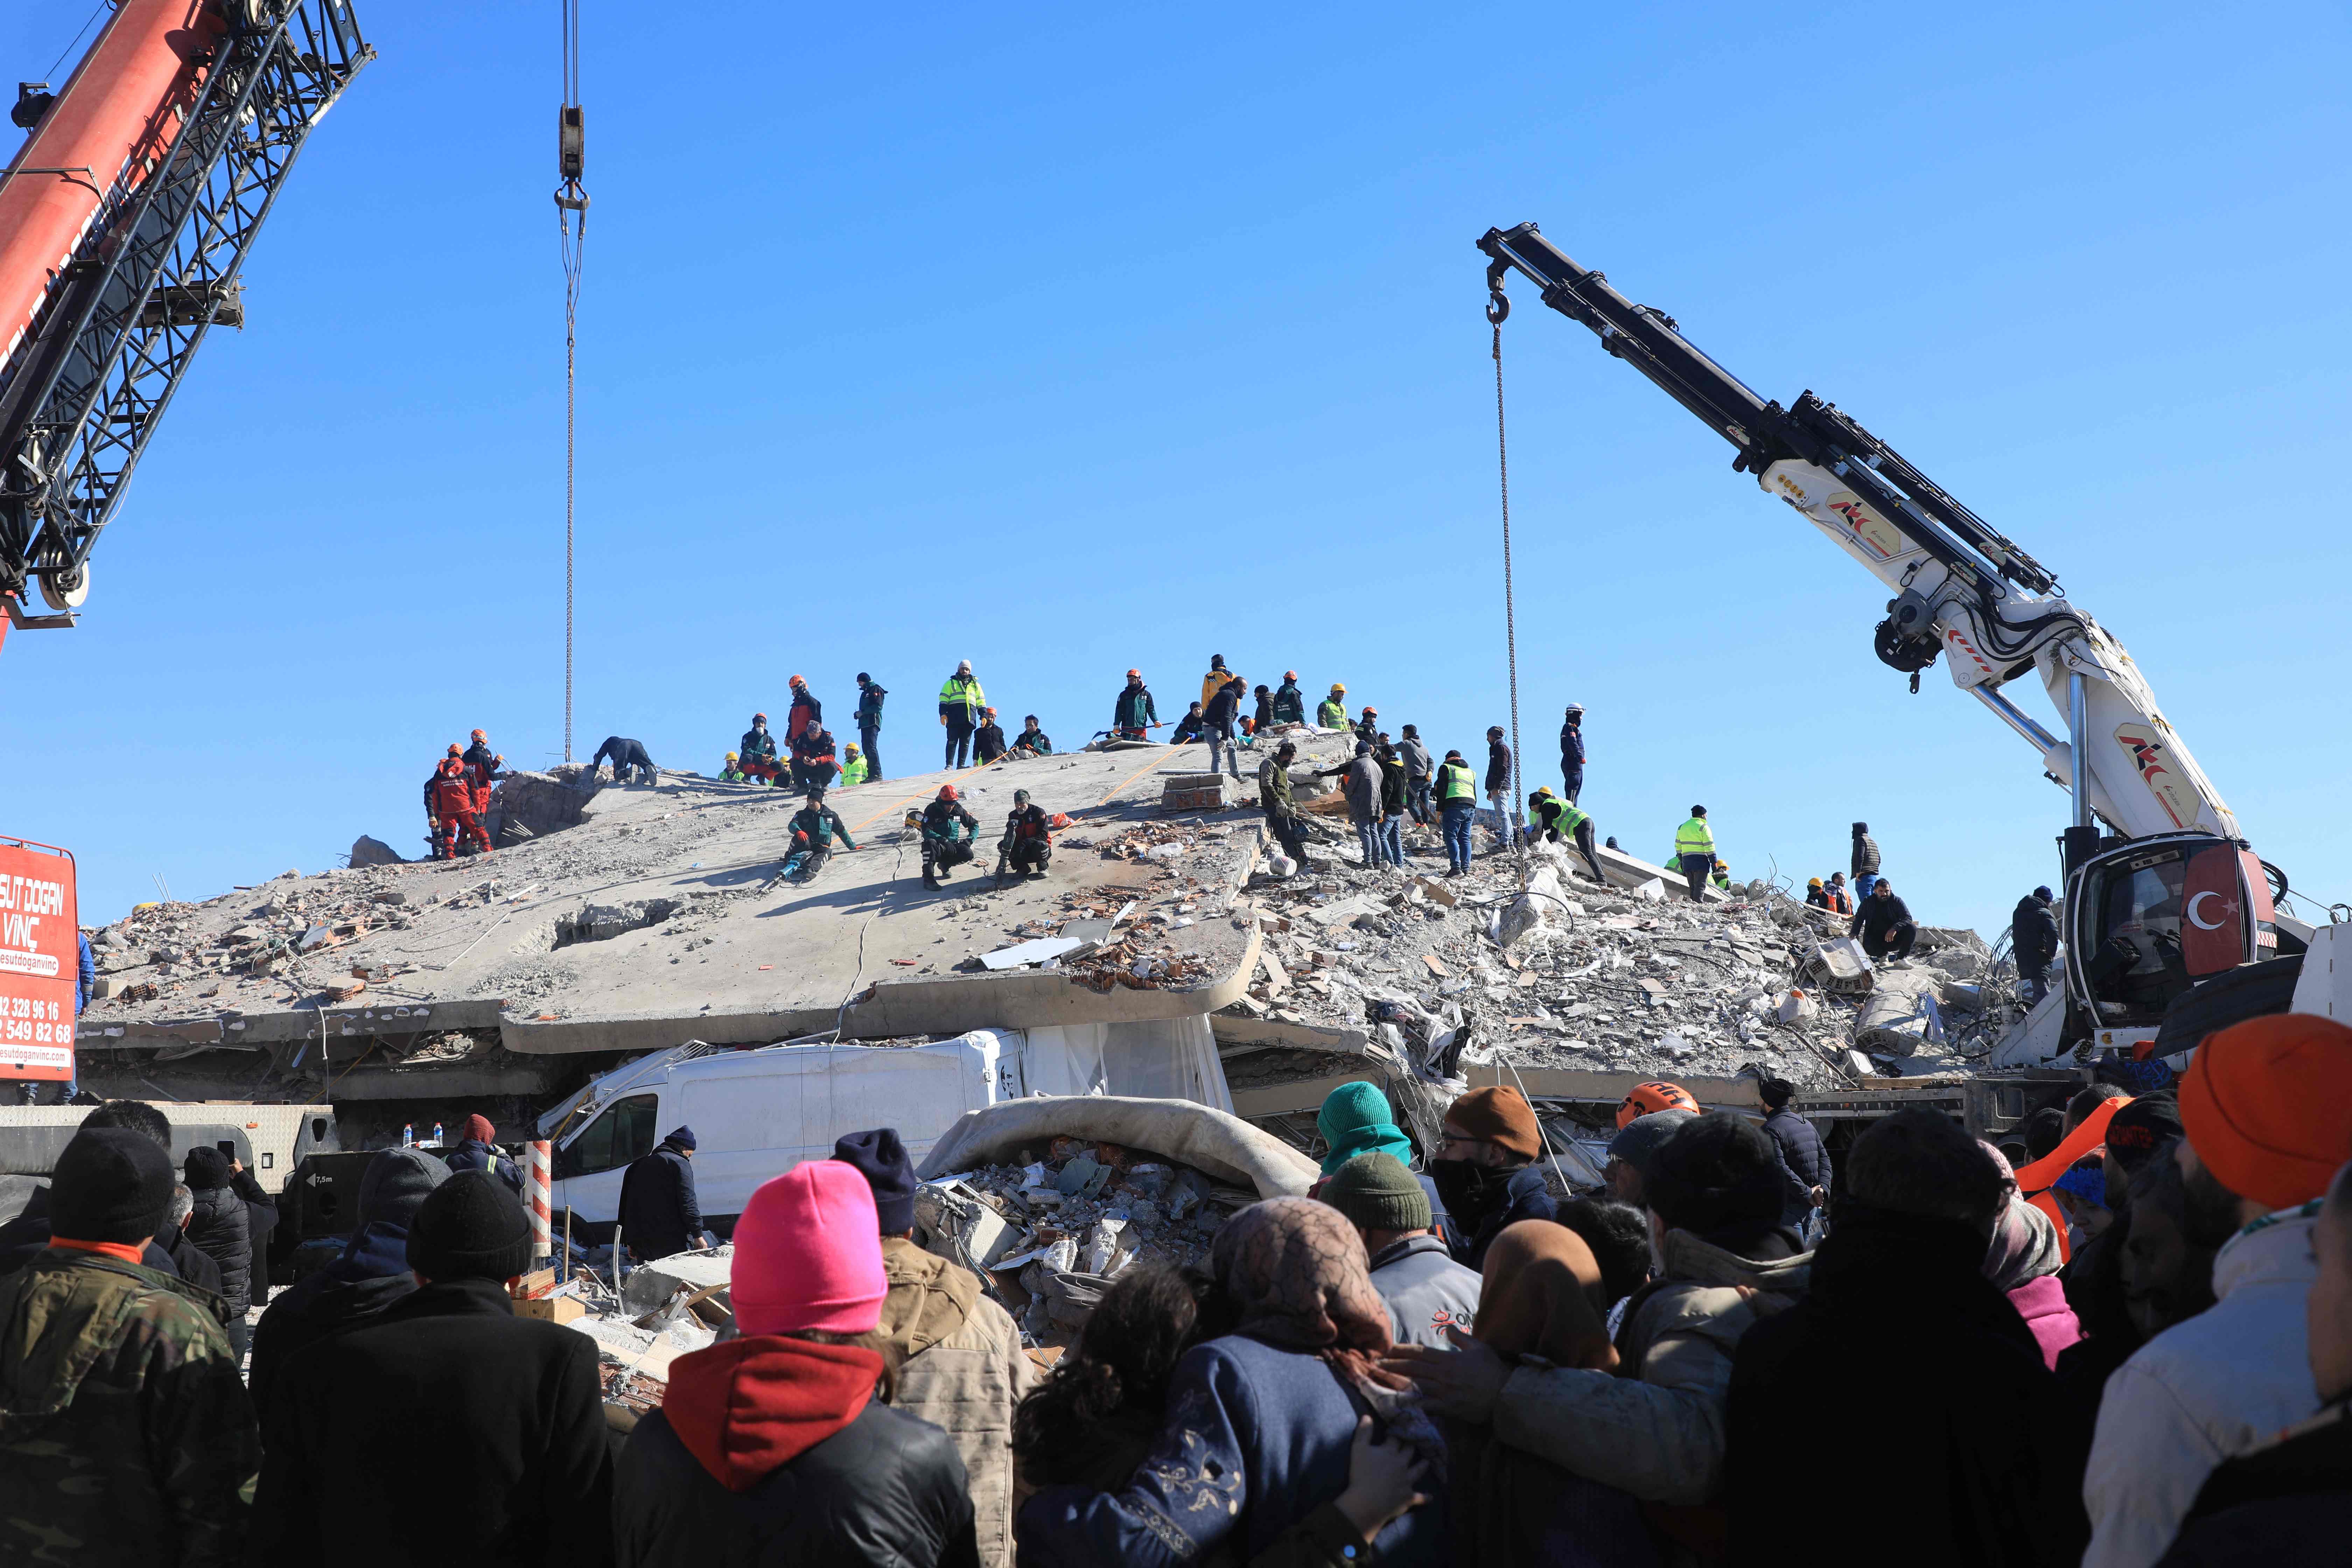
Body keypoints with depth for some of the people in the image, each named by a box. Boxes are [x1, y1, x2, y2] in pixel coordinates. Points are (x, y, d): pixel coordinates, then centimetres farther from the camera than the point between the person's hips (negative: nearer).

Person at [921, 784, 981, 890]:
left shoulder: (958, 810, 1)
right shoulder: (932, 811, -13)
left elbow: (974, 825, 11)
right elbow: (926, 832, -23)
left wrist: (969, 840, -7)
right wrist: (943, 840, -36)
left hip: (953, 845, 4)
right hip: (937, 845, -4)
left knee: (968, 853, -25)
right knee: (930, 843, -39)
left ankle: (945, 865, 5)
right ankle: (928, 879, -37)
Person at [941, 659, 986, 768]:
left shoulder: (975, 685, 23)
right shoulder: (951, 683, 14)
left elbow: (981, 702, 21)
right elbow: (943, 700, 6)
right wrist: (943, 714, -7)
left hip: (970, 718, 3)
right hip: (954, 718, -3)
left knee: (966, 743, -1)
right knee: (952, 741, -8)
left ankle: (961, 765, -1)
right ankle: (949, 765, -10)